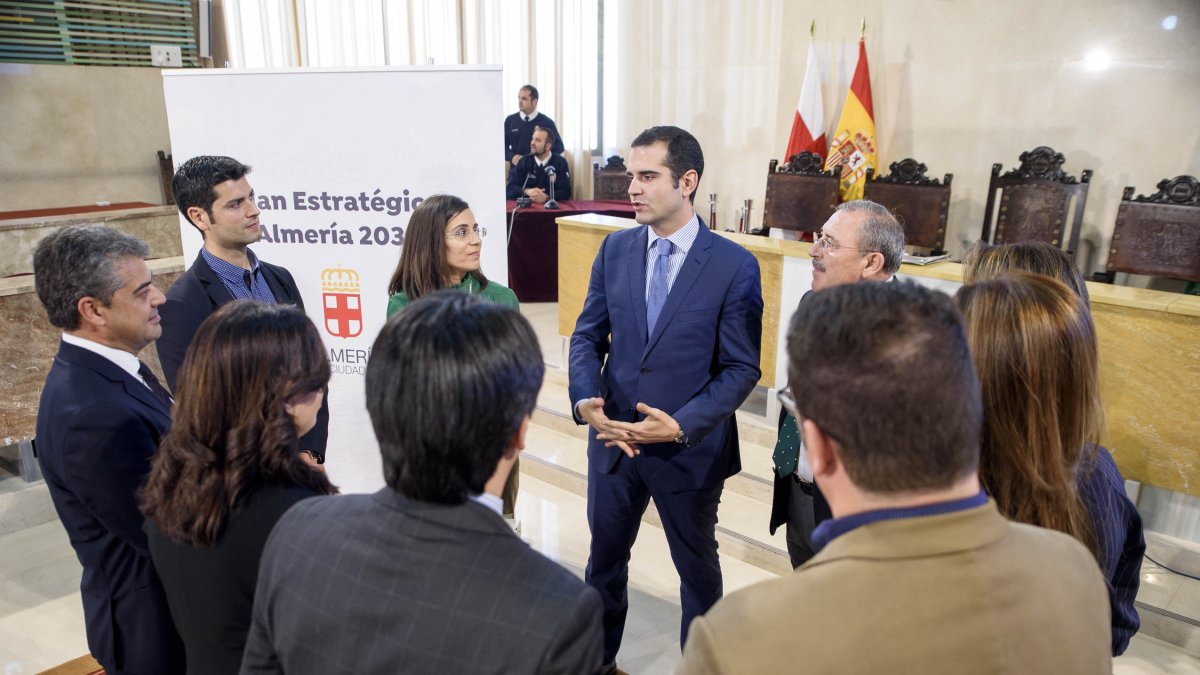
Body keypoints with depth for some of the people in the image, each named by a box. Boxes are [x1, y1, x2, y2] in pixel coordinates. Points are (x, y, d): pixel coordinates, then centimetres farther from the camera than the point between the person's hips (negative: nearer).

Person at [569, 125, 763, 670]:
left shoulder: (735, 265, -14)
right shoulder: (615, 249, -2)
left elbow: (741, 369, -12)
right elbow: (587, 335, 3)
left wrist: (681, 425, -23)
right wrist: (585, 399, -15)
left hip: (690, 447, -3)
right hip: (612, 438, 4)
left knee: (697, 567, 18)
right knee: (605, 556, 22)